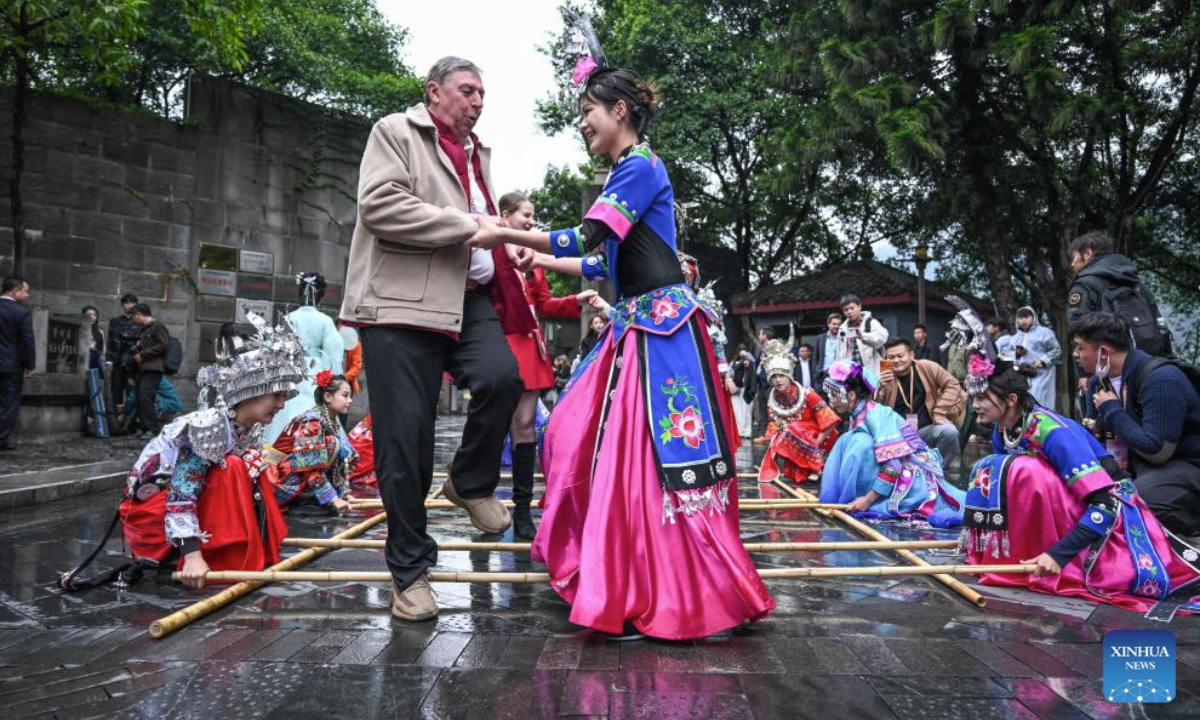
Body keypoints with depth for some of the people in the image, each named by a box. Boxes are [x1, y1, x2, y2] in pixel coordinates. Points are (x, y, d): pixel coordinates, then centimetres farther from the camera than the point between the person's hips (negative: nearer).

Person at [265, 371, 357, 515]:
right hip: (281, 484, -9)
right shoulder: (312, 422, -20)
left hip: (299, 484, 9)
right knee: (332, 444, -18)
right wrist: (333, 500, -24)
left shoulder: (331, 420, 6)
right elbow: (312, 469, -24)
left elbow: (342, 460, 10)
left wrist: (343, 492, 2)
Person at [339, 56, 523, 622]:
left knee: (502, 377, -23)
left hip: (467, 298, 6)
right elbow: (379, 204, -15)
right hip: (401, 301, -5)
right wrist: (466, 225, -14)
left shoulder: (478, 155, 24)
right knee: (405, 438, -4)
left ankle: (471, 483, 6)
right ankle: (409, 570, 11)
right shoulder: (395, 132, 2)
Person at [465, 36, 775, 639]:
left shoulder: (640, 166, -9)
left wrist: (504, 234, -12)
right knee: (581, 435, 12)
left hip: (660, 328, -10)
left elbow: (586, 239, -19)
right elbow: (604, 263, 22)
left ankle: (673, 599, 4)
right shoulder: (627, 173, 19)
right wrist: (539, 261, 27)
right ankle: (608, 574, 25)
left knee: (659, 455, -7)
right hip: (634, 327, 10)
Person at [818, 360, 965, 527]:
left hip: (913, 475, -8)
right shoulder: (857, 417, 3)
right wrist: (831, 496, 4)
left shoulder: (876, 414, -20)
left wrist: (868, 499, -25)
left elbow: (893, 463, -27)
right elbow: (851, 461, 11)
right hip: (898, 476, 8)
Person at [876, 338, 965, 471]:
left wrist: (939, 412, -6)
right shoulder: (883, 377, 0)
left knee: (949, 431, -30)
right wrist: (880, 388, -20)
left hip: (926, 430, 1)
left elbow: (952, 385, 3)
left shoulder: (927, 367, -1)